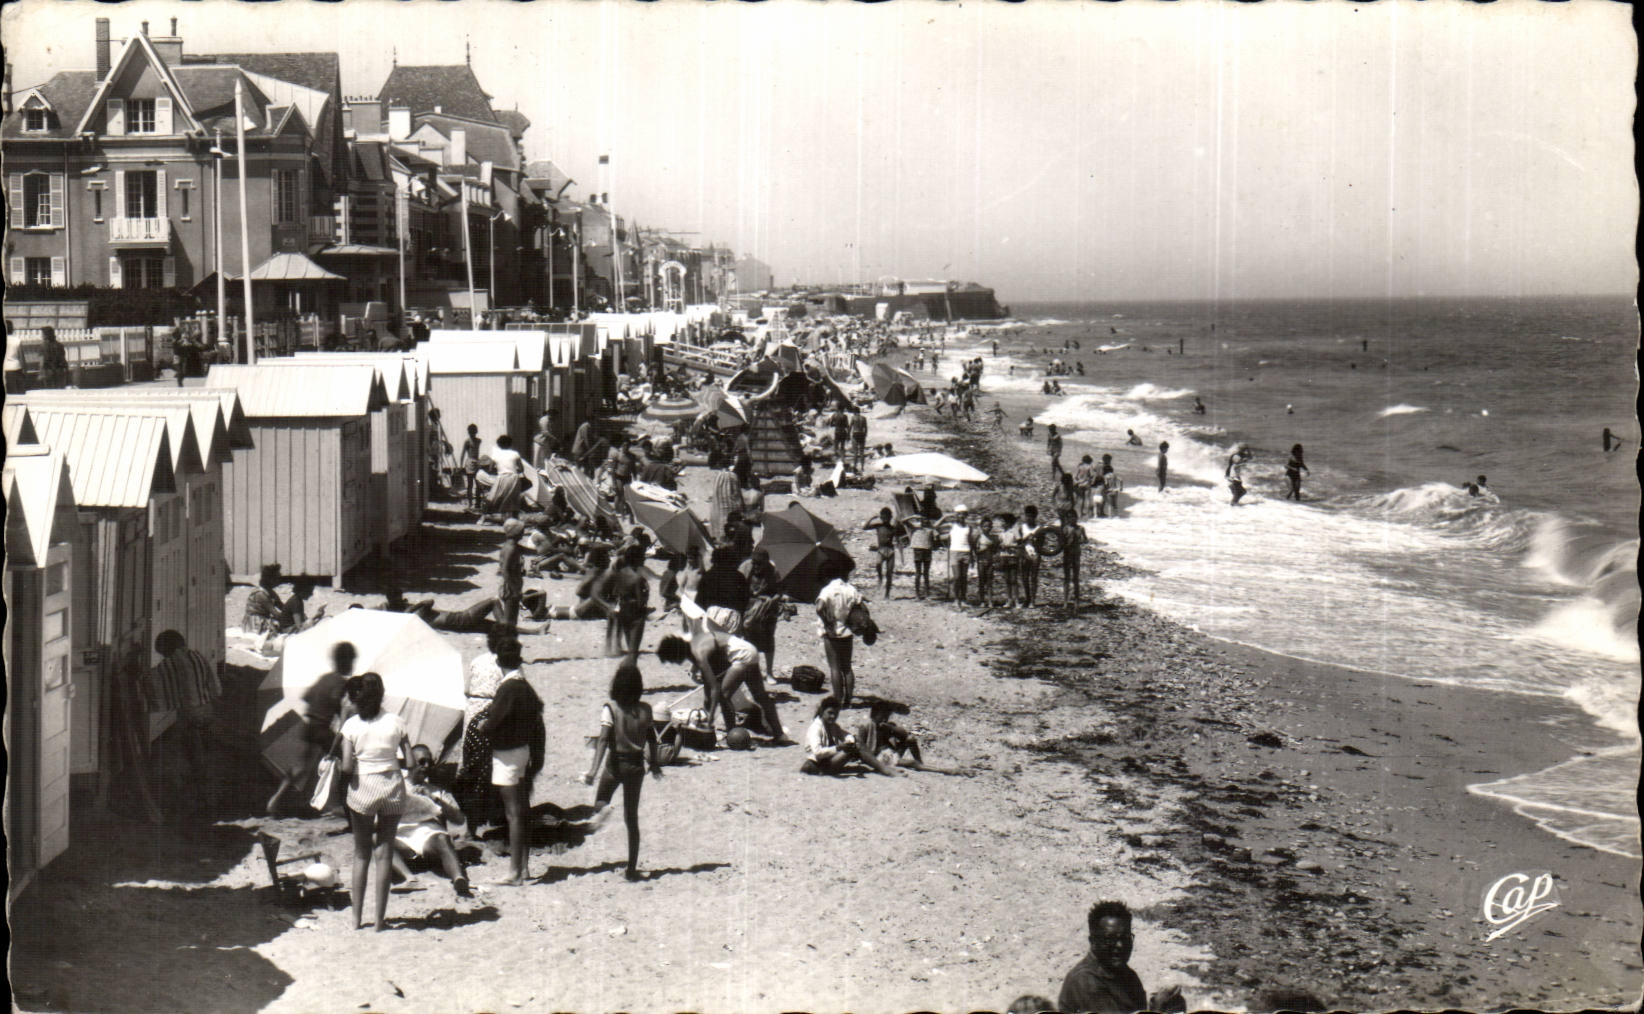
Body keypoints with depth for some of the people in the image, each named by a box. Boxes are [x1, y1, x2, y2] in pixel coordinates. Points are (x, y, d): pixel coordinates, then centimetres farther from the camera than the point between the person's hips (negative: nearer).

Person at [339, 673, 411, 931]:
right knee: (383, 854, 7)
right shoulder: (395, 722, -5)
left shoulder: (352, 725, -7)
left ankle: (357, 917, 13)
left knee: (361, 854, 12)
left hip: (362, 789, -1)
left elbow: (346, 766, -14)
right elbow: (410, 760, -6)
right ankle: (380, 919, 9)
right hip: (392, 787, 1)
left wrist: (359, 766, 7)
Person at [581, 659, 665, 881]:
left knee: (600, 801, 20)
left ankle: (602, 808, -19)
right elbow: (652, 739, 6)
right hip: (636, 765, 3)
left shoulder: (610, 709, -12)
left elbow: (603, 739, -22)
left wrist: (594, 769, -26)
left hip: (615, 764, -3)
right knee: (632, 819, 12)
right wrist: (654, 763, 22)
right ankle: (632, 868, 12)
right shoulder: (645, 709, -3)